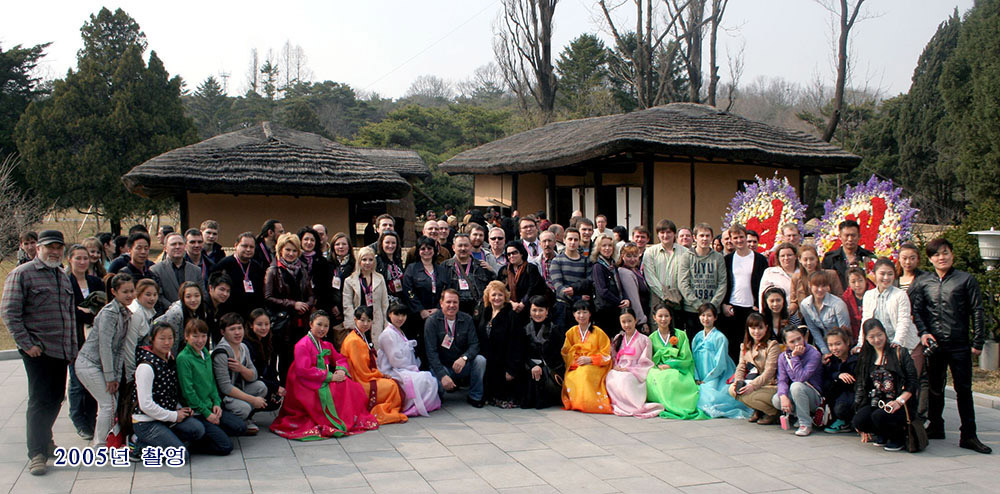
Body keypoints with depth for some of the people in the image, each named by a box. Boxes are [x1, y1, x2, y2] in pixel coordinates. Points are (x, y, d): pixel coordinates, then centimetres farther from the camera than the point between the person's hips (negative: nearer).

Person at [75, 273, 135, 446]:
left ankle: (99, 439, 27)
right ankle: (99, 444, 3)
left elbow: (120, 347, 7)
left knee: (112, 401, 12)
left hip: (101, 365, 9)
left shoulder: (126, 313, 7)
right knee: (107, 403, -9)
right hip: (88, 364, -9)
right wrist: (110, 376, -17)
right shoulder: (109, 313, -19)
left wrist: (117, 376, 1)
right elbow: (104, 345, -21)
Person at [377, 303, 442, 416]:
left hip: (406, 370, 10)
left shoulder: (401, 333, 21)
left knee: (431, 379, -3)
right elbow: (395, 360, -15)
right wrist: (414, 368, -8)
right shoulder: (388, 334, -10)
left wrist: (415, 368, 4)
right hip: (393, 372, -10)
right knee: (426, 379, -26)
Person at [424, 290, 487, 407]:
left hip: (462, 366, 3)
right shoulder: (431, 321, -10)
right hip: (441, 366, -3)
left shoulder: (467, 319, 1)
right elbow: (431, 352, -17)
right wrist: (443, 375, -29)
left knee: (480, 360, -24)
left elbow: (474, 344, -5)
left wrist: (464, 358, -29)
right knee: (439, 384, -34)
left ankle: (475, 396, -6)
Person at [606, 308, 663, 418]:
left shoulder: (644, 340, 4)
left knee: (625, 379, -38)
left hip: (635, 375, -4)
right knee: (611, 377, -31)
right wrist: (616, 366, -3)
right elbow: (613, 358, 20)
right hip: (619, 371, 4)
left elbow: (645, 364, 0)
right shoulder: (617, 338, 18)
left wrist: (629, 370, -10)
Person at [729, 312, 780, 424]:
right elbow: (741, 367, 6)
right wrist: (738, 381, -16)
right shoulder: (745, 346, 10)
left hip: (772, 386, -7)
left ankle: (774, 413, -3)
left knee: (749, 395, -30)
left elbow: (769, 371, -20)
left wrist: (753, 385, -32)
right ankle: (758, 410, 5)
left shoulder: (772, 345, -11)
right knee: (732, 389, -15)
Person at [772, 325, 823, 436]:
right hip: (794, 396, 5)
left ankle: (805, 424, -20)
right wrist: (783, 396, -24)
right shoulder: (783, 357, 0)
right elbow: (782, 380, -6)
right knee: (776, 400, -24)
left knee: (796, 386, -34)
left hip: (815, 398, -4)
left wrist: (795, 357, -24)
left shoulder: (814, 354, -17)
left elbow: (801, 378, -27)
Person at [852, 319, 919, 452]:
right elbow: (861, 386, 12)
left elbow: (912, 382, -6)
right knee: (859, 420, -24)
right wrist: (860, 409, 3)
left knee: (879, 416, -34)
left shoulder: (899, 353, -1)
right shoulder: (866, 357, 13)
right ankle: (883, 435, 10)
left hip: (899, 405, -4)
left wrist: (899, 401, -19)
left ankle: (899, 437, 1)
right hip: (876, 402, 4)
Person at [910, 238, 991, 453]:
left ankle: (968, 435, 4)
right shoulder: (922, 282, 6)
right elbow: (916, 310, 7)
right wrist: (923, 332, -8)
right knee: (935, 387, 13)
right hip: (933, 344, 2)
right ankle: (935, 427, 26)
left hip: (959, 344, -2)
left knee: (963, 389, -1)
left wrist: (978, 342, -3)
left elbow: (977, 312, 0)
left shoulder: (966, 280, 0)